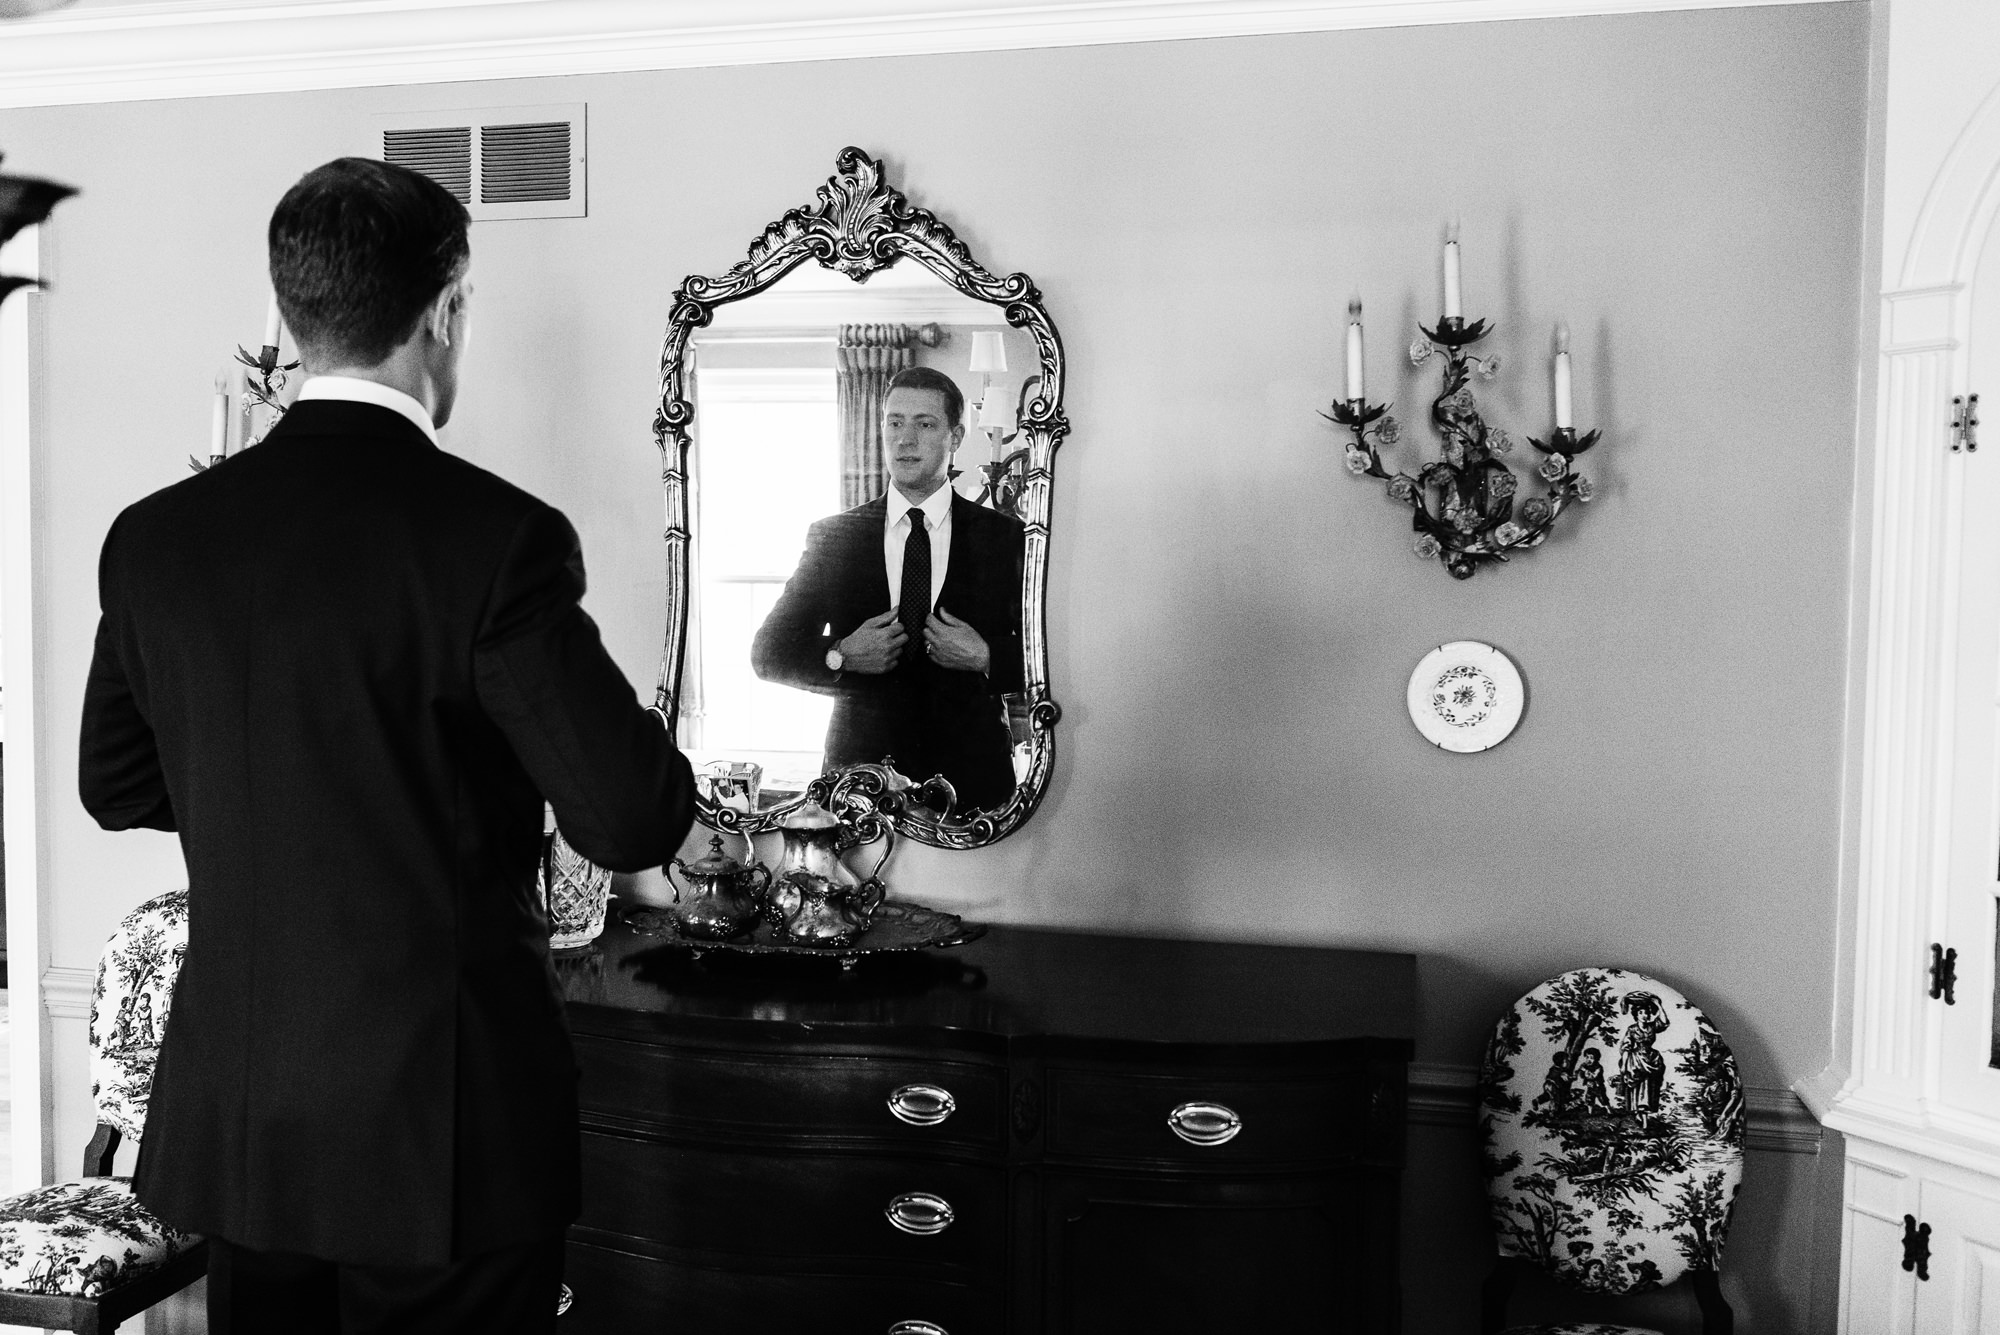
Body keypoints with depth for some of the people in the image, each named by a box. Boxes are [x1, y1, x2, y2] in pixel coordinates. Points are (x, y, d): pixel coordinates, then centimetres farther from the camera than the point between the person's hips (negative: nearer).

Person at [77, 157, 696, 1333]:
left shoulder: (153, 536, -3)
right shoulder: (496, 535, -19)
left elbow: (115, 785, 11)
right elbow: (635, 823, -18)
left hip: (229, 1120, 5)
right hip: (446, 1129, -4)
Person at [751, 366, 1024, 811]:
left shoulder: (1003, 536, 1)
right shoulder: (831, 536, 4)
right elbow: (769, 652, 6)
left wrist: (985, 657, -16)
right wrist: (840, 656, -10)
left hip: (972, 775, 0)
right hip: (860, 774, 1)